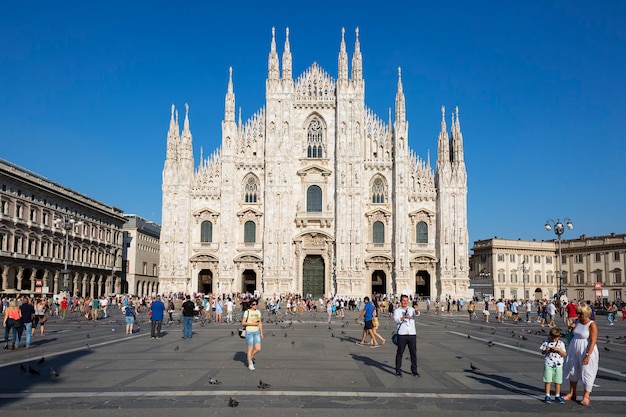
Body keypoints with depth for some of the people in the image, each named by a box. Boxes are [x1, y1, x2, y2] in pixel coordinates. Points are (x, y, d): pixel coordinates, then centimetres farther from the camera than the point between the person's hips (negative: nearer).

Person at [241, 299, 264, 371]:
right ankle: (250, 364, 15)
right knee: (250, 349, 1)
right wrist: (252, 323, -17)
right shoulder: (247, 312, -7)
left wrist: (261, 333, 12)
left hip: (256, 332, 5)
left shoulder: (258, 312, 9)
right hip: (249, 332, -5)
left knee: (258, 349, -1)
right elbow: (243, 323, -10)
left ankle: (251, 357, 26)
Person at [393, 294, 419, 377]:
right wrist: (404, 317, -33)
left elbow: (417, 314, -14)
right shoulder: (397, 311, 3)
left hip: (412, 334, 2)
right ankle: (398, 371, 10)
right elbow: (396, 320, -16)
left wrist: (417, 311, -39)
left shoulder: (411, 309, 9)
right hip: (402, 335, -2)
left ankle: (414, 370, 17)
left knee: (413, 353, 6)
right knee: (400, 353, 2)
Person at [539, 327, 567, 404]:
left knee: (557, 381, 8)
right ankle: (547, 396, 6)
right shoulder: (546, 342, 1)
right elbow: (542, 353, 4)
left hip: (558, 365, 1)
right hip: (548, 364, -1)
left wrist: (558, 349, -17)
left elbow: (564, 354, -3)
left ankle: (557, 396, 22)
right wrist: (546, 350, -16)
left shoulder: (561, 343, 2)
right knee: (548, 381, -1)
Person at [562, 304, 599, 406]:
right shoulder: (578, 321, 3)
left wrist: (588, 355, -22)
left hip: (586, 351, -7)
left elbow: (593, 341, -19)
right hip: (574, 349, 7)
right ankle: (572, 393, 26)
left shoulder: (592, 325, -16)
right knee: (572, 370, 14)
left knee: (587, 372, 1)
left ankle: (586, 396, 11)